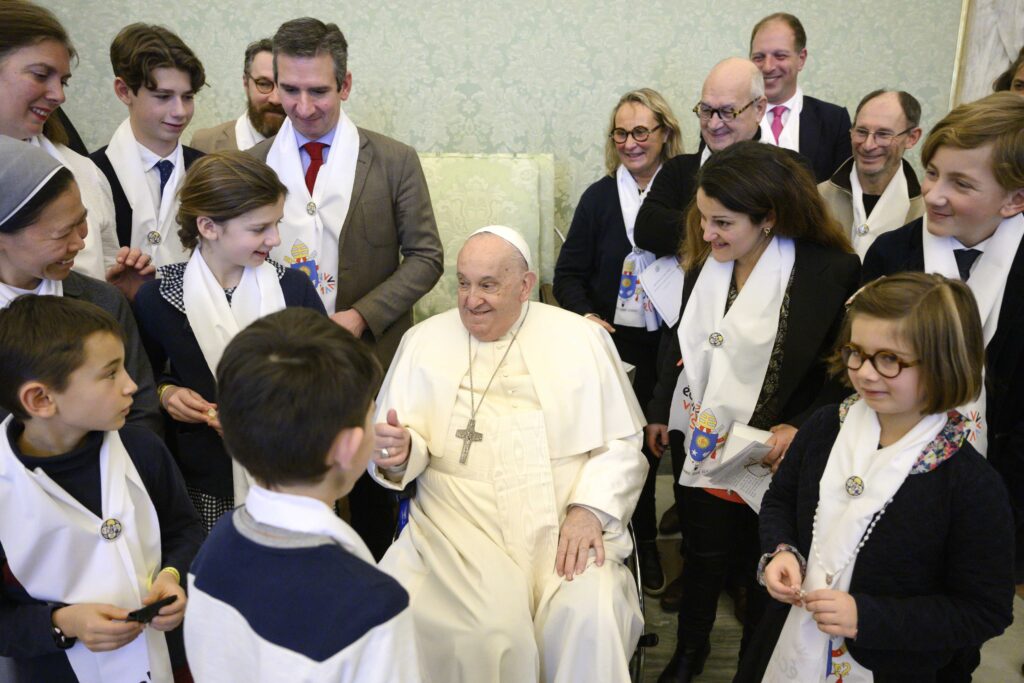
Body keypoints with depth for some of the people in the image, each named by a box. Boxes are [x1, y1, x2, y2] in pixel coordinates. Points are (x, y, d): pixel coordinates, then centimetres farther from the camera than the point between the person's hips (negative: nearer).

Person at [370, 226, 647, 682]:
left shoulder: (582, 337, 6)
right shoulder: (424, 341, 8)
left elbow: (621, 441, 4)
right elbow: (398, 447, 6)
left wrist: (591, 508, -11)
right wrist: (397, 453, -18)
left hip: (568, 524, 1)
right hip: (463, 524, 0)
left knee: (590, 619, -24)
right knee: (489, 628, -25)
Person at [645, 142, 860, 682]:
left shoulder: (830, 272, -18)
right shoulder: (706, 262, -3)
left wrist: (802, 427, -20)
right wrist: (661, 413, 14)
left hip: (773, 457, -3)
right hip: (703, 448, 3)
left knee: (763, 569, 15)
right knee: (703, 558, 18)